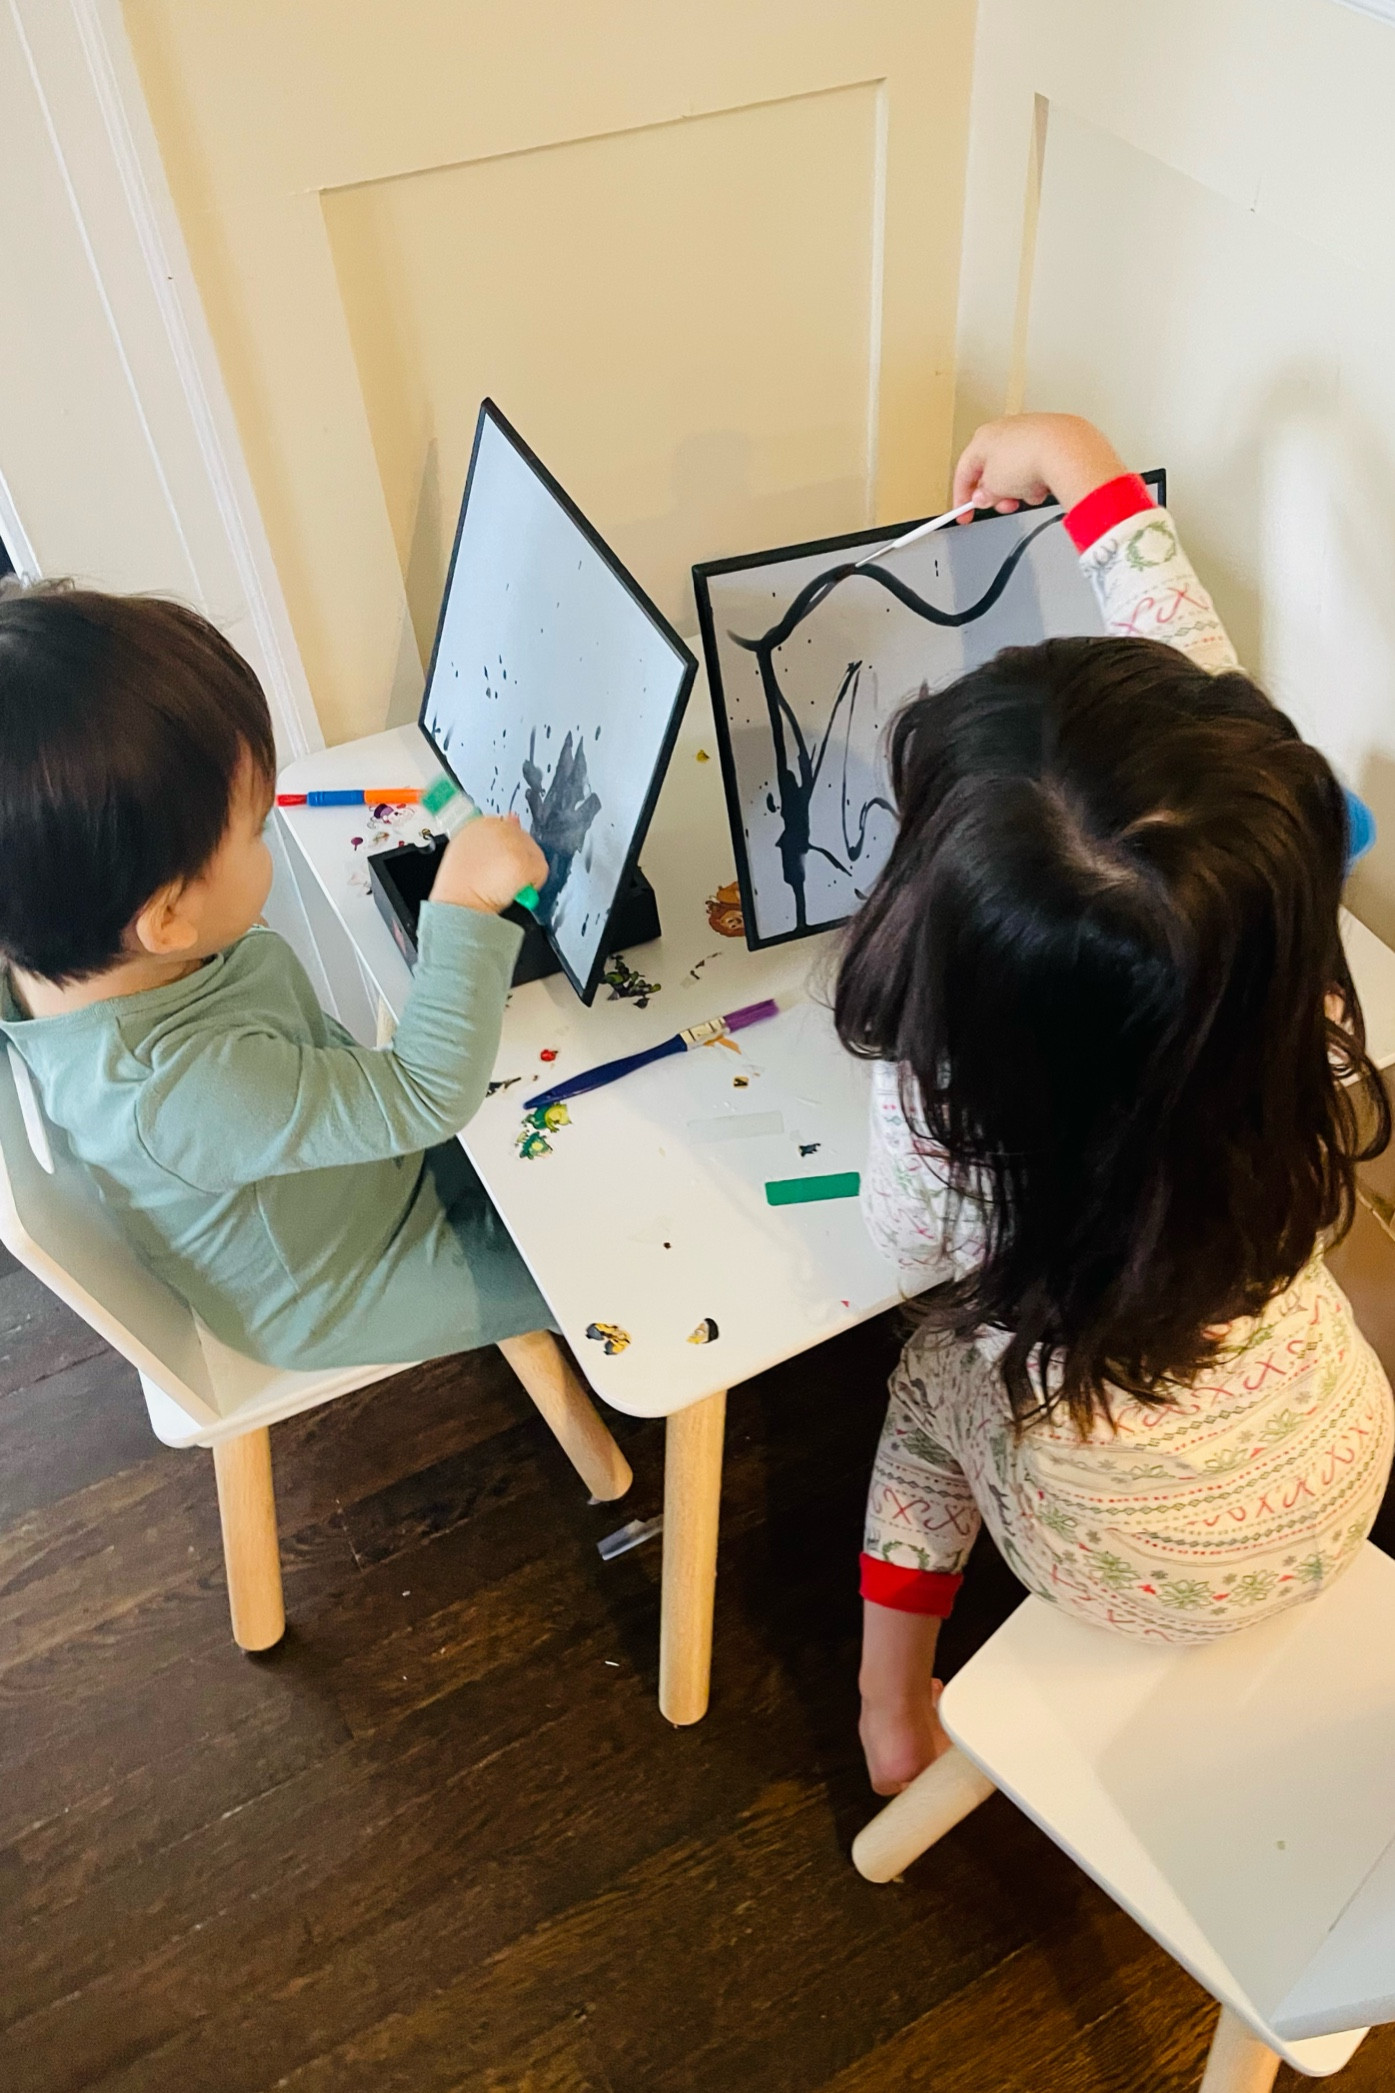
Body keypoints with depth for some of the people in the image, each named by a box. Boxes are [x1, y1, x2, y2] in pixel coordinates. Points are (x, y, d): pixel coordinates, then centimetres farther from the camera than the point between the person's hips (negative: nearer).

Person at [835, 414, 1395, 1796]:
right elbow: (1202, 691, -17)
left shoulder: (946, 1152, -40)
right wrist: (1087, 472, -5)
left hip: (1139, 1575, -2)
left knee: (942, 1357, 27)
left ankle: (894, 1703, 38)